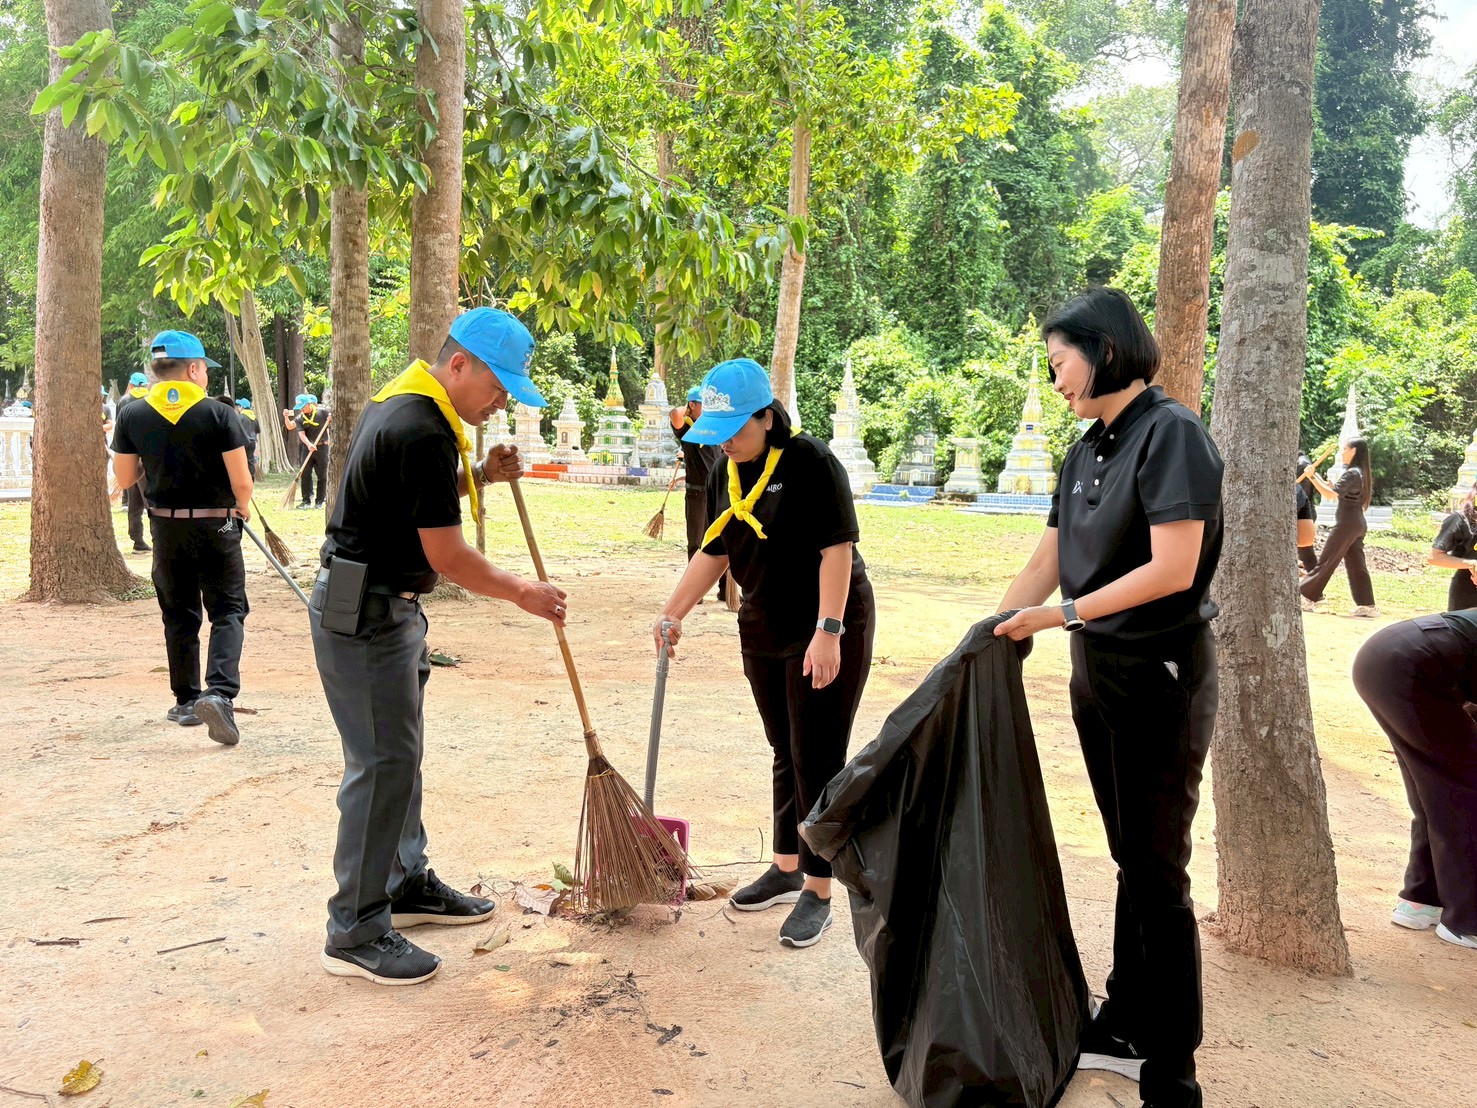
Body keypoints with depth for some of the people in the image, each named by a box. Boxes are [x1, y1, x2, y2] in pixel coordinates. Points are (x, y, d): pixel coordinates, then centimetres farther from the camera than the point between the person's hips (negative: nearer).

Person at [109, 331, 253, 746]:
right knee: (227, 610, 3)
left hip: (167, 527, 3)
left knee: (179, 614, 15)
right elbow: (241, 482, -12)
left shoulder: (132, 416, -2)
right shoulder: (218, 414, -12)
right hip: (216, 525, -3)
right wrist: (242, 507, 9)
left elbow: (124, 479, 4)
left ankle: (186, 700, 21)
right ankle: (219, 692, -16)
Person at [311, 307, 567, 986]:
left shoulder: (405, 405, 10)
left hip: (385, 608, 11)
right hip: (364, 615, -11)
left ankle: (407, 884, 31)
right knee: (382, 764, -6)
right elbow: (447, 555, -20)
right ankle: (356, 934, 3)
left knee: (400, 753, 17)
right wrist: (522, 594, -6)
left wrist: (481, 476, 7)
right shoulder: (422, 431, -22)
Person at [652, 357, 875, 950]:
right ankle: (786, 868, 31)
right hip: (764, 630, 7)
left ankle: (818, 893, 9)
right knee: (785, 753, 17)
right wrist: (673, 613, 8)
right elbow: (714, 553, 13)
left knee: (816, 761, -2)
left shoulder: (811, 463, -18)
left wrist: (828, 632, -24)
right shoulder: (725, 473, 5)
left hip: (827, 630, -7)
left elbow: (837, 550, -20)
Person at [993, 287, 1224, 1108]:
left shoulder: (1170, 432, -15)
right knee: (1130, 858, 16)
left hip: (1161, 676, -7)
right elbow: (1047, 561, 11)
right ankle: (1126, 1030, 30)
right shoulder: (1087, 450, 9)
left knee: (1158, 870, 0)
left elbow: (1173, 569, -22)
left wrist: (1067, 615, -17)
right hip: (1098, 673, 8)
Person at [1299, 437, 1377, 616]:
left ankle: (1309, 597, 4)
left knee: (1326, 561, -2)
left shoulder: (1351, 473, -14)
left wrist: (1312, 477, -19)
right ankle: (1367, 605, 7)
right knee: (1356, 565, 8)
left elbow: (1330, 495, -21)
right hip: (1358, 523, 9)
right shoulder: (1361, 473, 15)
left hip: (1346, 523, -9)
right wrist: (1330, 486, 10)